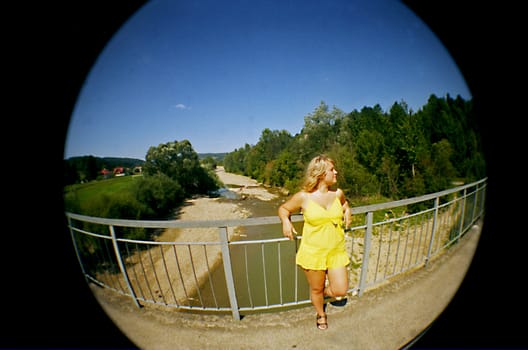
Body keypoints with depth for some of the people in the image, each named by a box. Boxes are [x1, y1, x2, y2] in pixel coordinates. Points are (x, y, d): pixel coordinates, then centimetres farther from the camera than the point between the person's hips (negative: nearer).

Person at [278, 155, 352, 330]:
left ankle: (323, 291, 41)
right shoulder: (303, 197, -14)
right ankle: (321, 314, 51)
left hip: (336, 251, 3)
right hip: (312, 252, -2)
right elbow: (283, 208, 0)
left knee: (340, 291, 5)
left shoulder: (338, 193, -3)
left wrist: (347, 211, 2)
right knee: (316, 289, 17)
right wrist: (285, 221, -18)